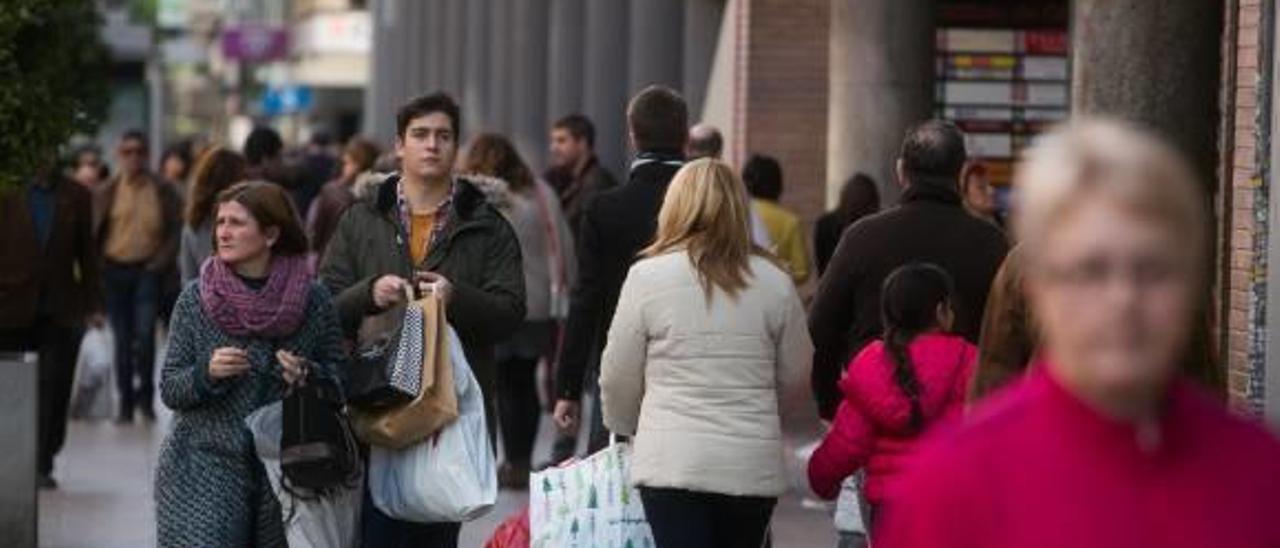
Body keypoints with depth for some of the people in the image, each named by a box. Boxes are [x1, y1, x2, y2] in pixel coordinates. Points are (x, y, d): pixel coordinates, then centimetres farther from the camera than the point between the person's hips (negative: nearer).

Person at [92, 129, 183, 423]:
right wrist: (98, 267, -5)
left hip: (148, 270, -1)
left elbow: (176, 231, 3)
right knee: (123, 340, 5)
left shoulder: (163, 192, 3)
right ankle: (126, 401, 13)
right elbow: (93, 233, 4)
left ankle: (145, 394, 4)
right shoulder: (106, 193, 4)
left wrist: (162, 261, -8)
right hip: (116, 270, 2)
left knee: (145, 334, -13)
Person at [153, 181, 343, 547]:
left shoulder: (313, 300, 1)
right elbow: (169, 389, 4)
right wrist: (205, 373, -16)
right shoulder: (195, 298, 2)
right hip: (205, 470, -1)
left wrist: (306, 377, -13)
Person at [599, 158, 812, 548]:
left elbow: (618, 377, 3)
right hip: (754, 468, 3)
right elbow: (795, 373, 11)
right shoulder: (774, 282, 3)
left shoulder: (648, 276, -4)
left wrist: (624, 428, 24)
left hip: (674, 462, -3)